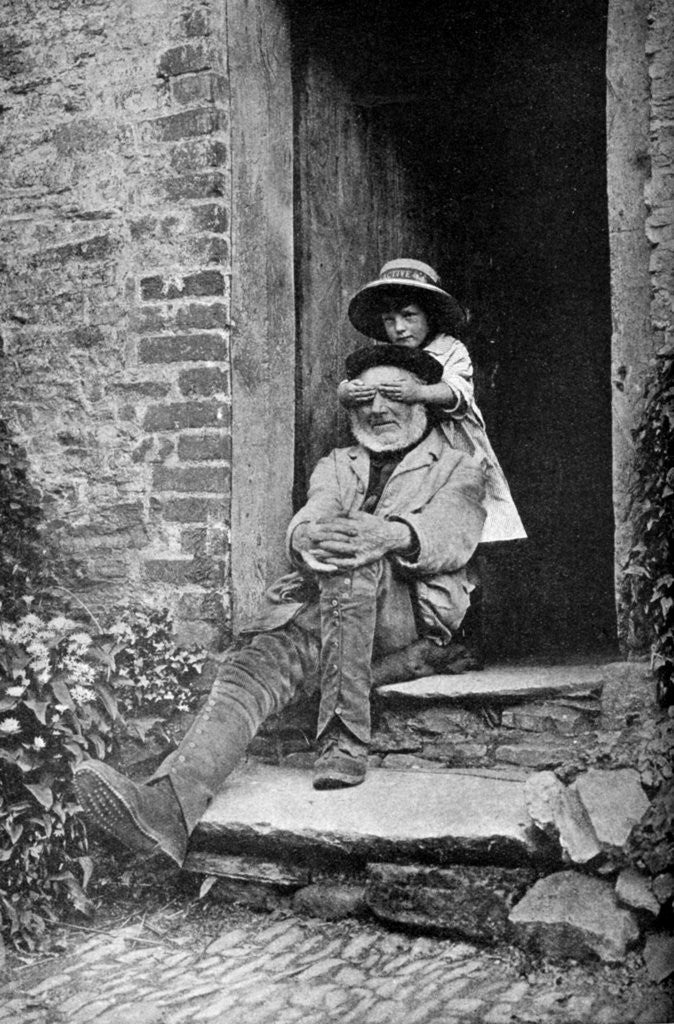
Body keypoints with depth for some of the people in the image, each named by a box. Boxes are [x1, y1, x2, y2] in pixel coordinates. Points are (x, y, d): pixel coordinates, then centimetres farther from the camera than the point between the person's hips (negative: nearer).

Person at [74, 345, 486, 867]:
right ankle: (167, 806, -49)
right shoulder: (336, 466, 29)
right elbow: (307, 520, 6)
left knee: (354, 562, -36)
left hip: (410, 607, -3)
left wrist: (392, 535, -30)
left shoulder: (459, 469, 17)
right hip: (317, 603, 3)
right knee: (252, 665, -27)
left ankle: (345, 741, -36)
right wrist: (309, 537, -22)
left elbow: (453, 533, -6)